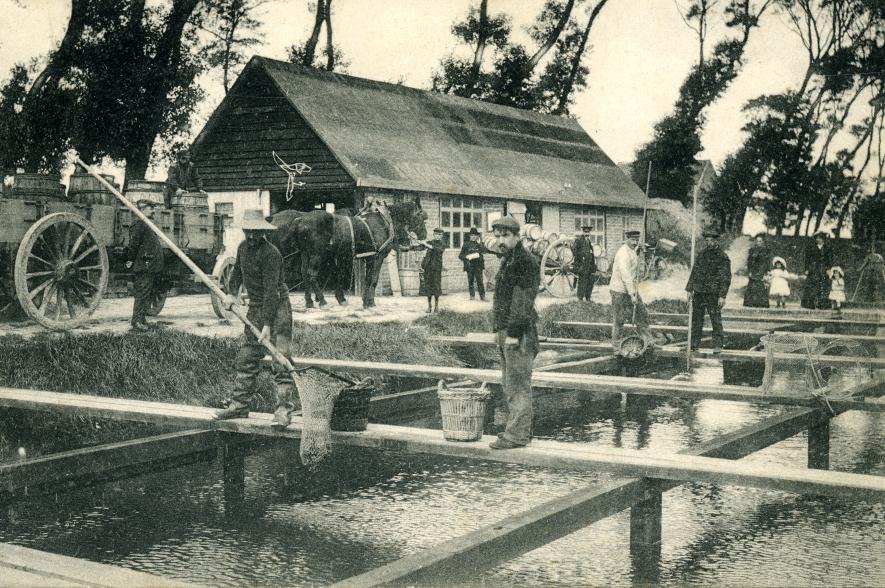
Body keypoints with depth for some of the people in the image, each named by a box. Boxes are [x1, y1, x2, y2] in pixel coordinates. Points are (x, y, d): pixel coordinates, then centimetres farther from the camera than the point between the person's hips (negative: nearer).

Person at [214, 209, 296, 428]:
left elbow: (271, 291, -24)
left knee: (280, 362, -11)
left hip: (277, 307, -8)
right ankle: (240, 404, 20)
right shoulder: (243, 247, 6)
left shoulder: (271, 253, -20)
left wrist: (267, 325, -28)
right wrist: (231, 293, 14)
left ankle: (283, 410, -12)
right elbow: (237, 270, 28)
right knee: (245, 357, 11)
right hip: (255, 307, 8)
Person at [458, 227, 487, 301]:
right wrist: (467, 257, -11)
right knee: (470, 281, 3)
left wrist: (479, 243, -12)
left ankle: (482, 296, -6)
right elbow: (460, 255, 6)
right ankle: (472, 296, 11)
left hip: (478, 266, 0)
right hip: (469, 266, 0)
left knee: (480, 281, -5)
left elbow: (483, 251, -9)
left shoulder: (479, 244, 10)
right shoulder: (466, 244, 8)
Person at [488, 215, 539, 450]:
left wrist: (513, 333, -22)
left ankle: (517, 435, -4)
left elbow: (523, 301, -19)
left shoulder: (525, 262, -13)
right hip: (505, 330, 10)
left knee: (517, 386, -7)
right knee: (508, 385, 15)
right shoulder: (507, 261, 18)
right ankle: (517, 428, 22)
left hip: (518, 333, -10)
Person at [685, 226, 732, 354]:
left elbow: (726, 278, -7)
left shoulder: (722, 257, -4)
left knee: (716, 320, -7)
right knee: (696, 319, 8)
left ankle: (718, 345, -2)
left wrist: (722, 296, -14)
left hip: (712, 294, -6)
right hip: (698, 293, 6)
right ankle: (694, 345, 15)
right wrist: (689, 289, 12)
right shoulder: (702, 254, 13)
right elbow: (694, 272, 19)